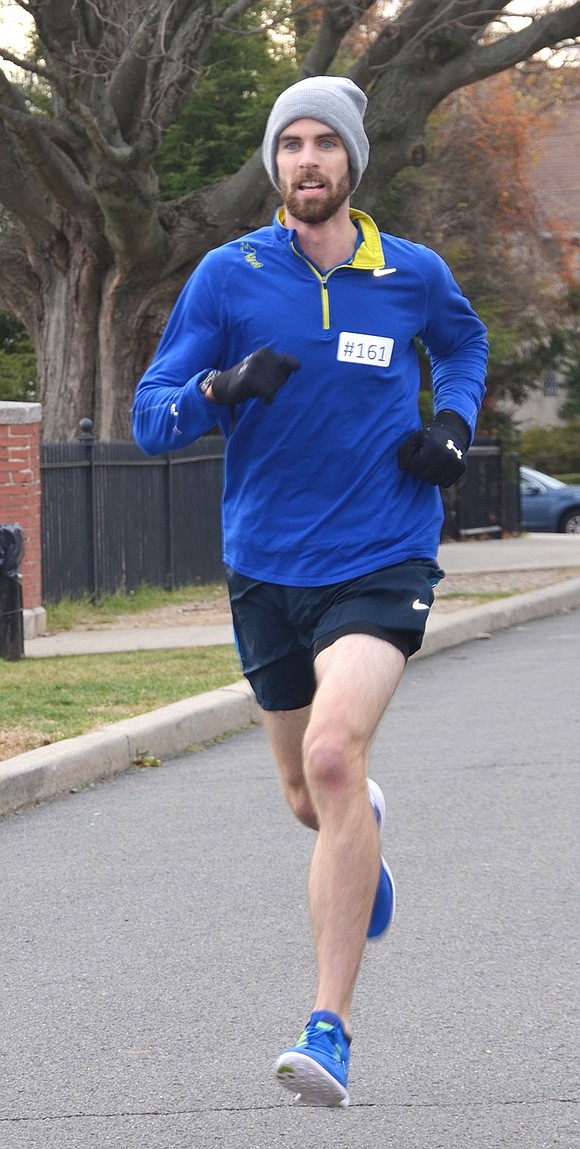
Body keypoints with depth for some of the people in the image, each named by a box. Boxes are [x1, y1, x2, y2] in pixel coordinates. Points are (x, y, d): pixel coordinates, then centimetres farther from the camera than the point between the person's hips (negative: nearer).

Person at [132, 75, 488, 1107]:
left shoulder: (414, 277, 1)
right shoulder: (228, 277, -2)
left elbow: (463, 343, 25)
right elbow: (150, 420, -3)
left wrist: (453, 422, 5)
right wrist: (222, 387, -24)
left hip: (382, 564, -2)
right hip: (265, 568, 2)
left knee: (333, 756, -26)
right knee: (311, 801, 16)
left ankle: (331, 1031, -25)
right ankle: (363, 832, 58)